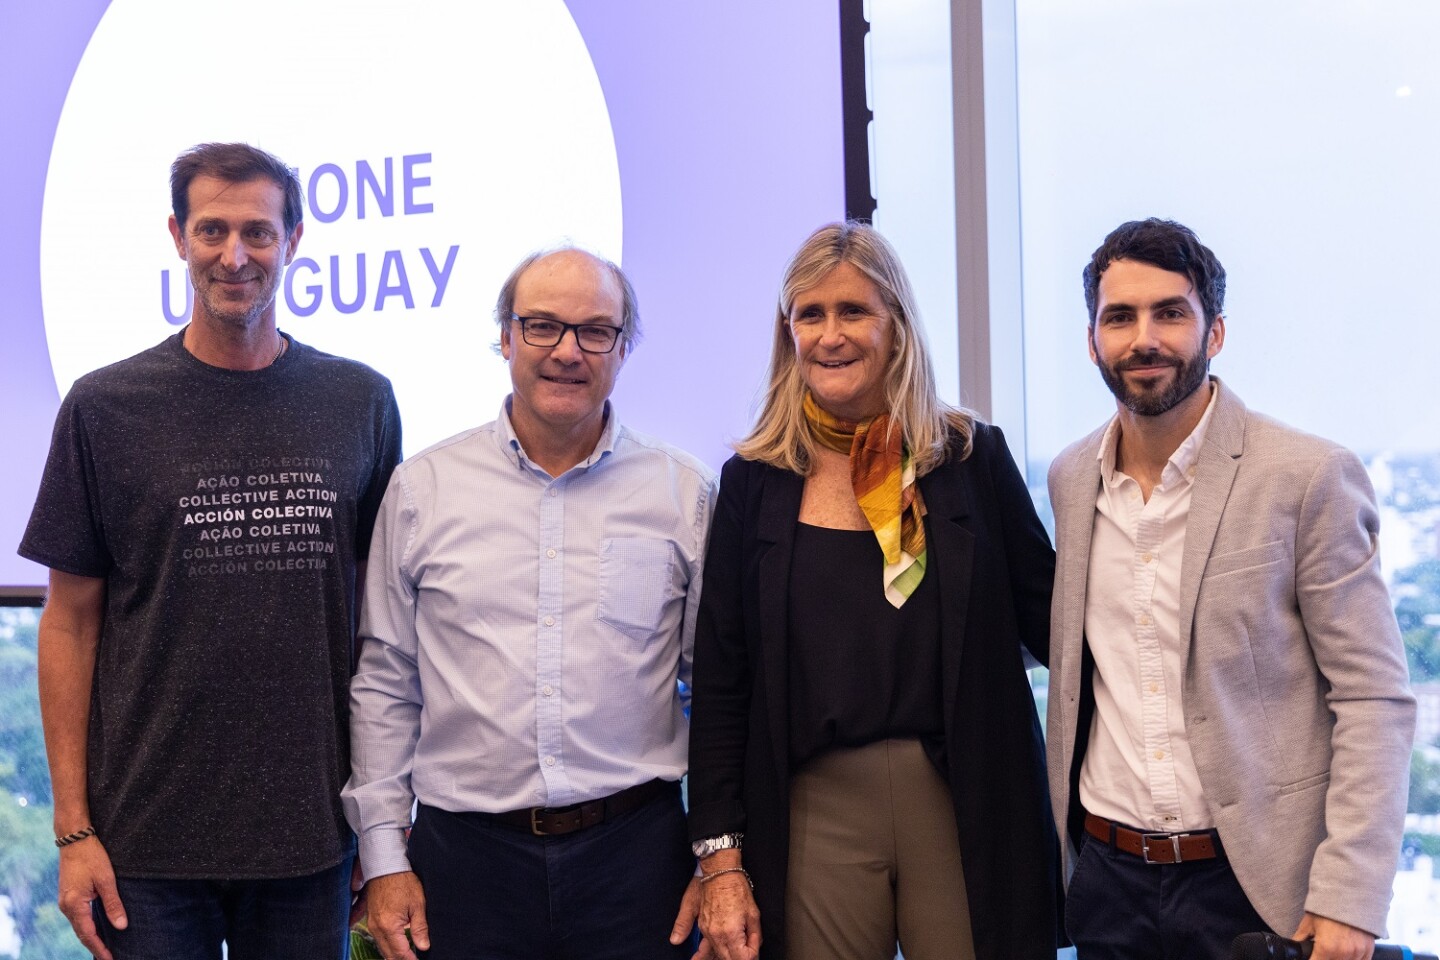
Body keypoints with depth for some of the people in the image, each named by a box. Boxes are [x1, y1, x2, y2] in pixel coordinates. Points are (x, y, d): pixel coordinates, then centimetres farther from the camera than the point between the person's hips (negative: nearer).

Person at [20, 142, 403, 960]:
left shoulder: (361, 402, 3)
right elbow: (71, 622, 0)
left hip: (312, 834, 2)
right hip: (149, 842, -1)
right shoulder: (105, 408, -2)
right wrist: (74, 828, -4)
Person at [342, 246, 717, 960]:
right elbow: (383, 685, 6)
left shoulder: (685, 493, 3)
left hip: (635, 850, 0)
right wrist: (384, 857, 2)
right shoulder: (421, 488, 4)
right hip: (465, 854, 0)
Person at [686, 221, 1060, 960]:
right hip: (814, 810, 1)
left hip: (966, 806, 0)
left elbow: (1048, 618, 5)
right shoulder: (754, 482, 3)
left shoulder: (973, 458, 1)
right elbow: (720, 682, 3)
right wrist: (721, 859, 0)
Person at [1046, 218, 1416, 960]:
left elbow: (1373, 700, -10)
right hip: (1106, 875, 4)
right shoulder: (1070, 479, 5)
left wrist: (1348, 900, -16)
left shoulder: (1310, 478, -10)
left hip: (1256, 882, -4)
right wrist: (1062, 847, 11)